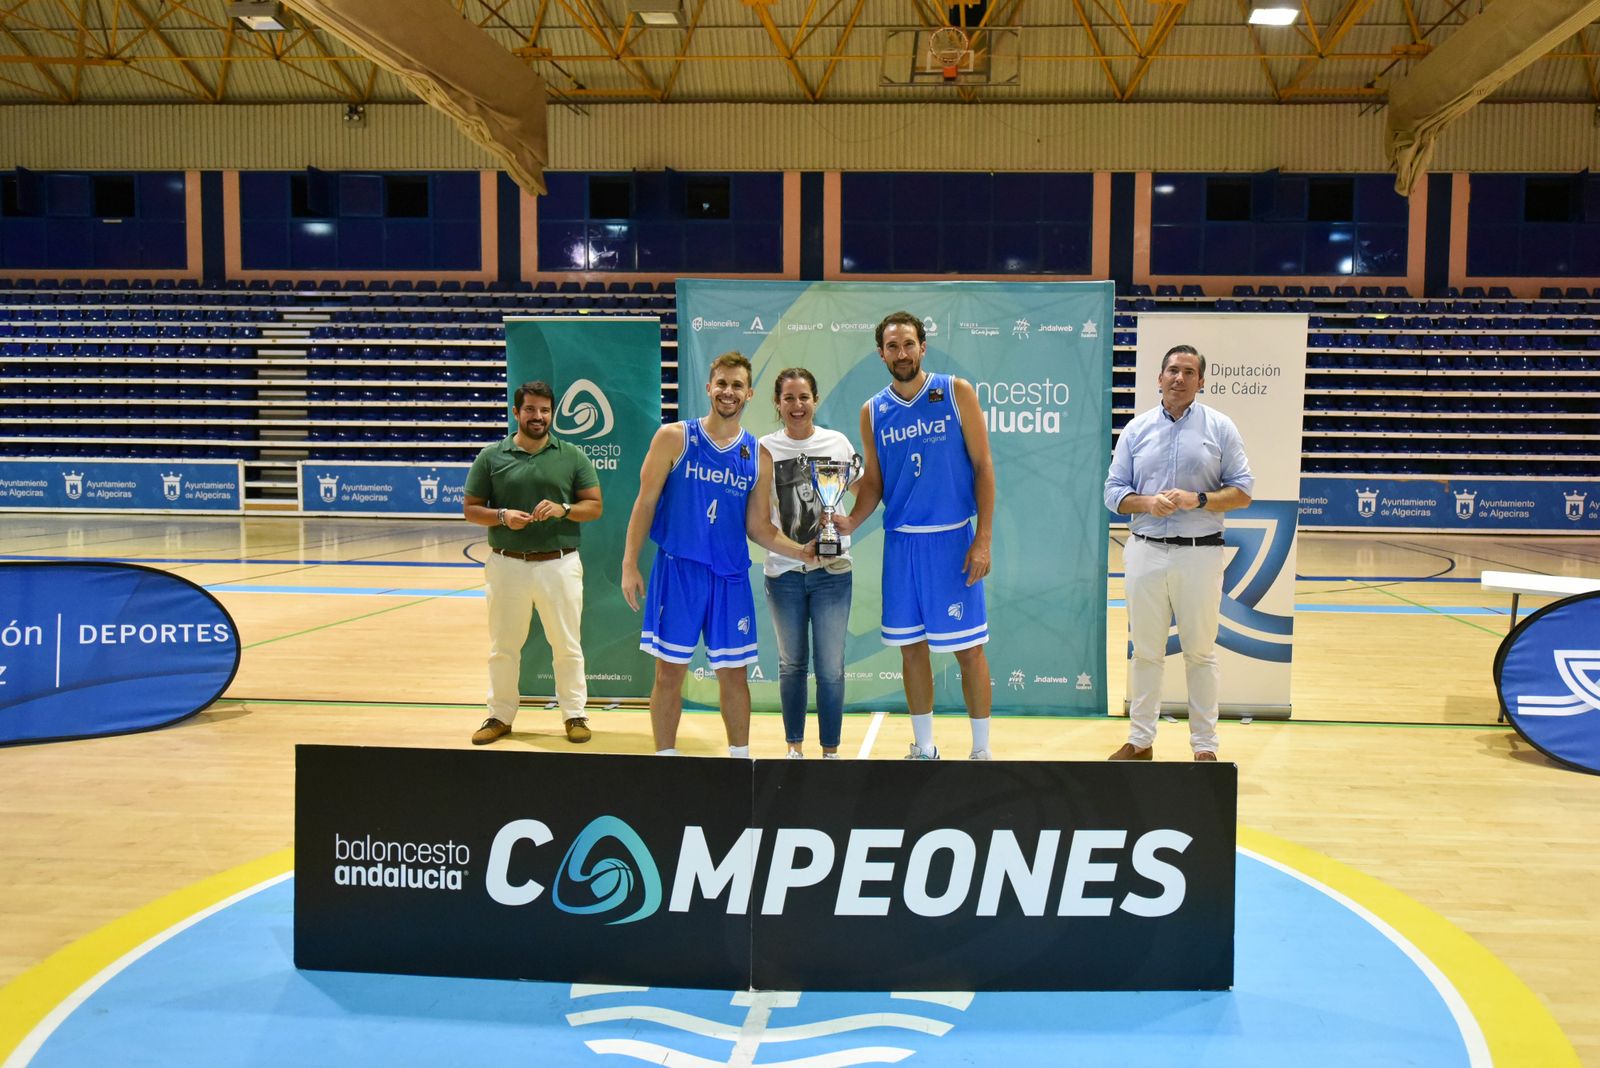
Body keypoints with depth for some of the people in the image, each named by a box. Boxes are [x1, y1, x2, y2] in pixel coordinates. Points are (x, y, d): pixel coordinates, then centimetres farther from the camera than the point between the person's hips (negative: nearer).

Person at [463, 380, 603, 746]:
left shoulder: (572, 456, 3)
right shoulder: (491, 456, 3)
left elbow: (594, 506, 2)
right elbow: (470, 509, 5)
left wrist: (562, 509, -16)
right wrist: (502, 516, -14)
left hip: (559, 564, 0)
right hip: (507, 565, 1)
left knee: (567, 645, 7)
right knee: (503, 647, 10)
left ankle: (575, 714, 21)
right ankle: (500, 716, 25)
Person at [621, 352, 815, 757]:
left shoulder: (757, 454, 7)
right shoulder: (674, 437, -1)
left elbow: (758, 526, 8)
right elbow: (645, 502, -1)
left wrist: (801, 551, -7)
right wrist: (630, 564, -7)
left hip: (731, 576, 3)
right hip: (678, 570, -2)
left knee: (733, 673, 10)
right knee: (670, 671, 3)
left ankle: (740, 755, 25)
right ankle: (665, 754, 18)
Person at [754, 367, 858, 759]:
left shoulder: (837, 442, 1)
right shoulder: (766, 448, -1)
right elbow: (759, 519, -5)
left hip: (832, 570, 0)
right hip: (784, 572, 0)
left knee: (831, 668, 2)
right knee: (791, 664, 12)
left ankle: (831, 750, 15)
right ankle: (794, 746, 25)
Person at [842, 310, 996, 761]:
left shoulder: (957, 392, -2)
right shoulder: (873, 411, 6)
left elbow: (983, 465, -3)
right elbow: (873, 481, 11)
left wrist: (983, 539, -9)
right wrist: (850, 522, -9)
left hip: (953, 538, -3)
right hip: (901, 542, 3)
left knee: (968, 647, 2)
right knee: (912, 646, 10)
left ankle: (981, 749, 18)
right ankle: (924, 748, 25)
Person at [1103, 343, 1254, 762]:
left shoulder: (1220, 428, 3)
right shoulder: (1137, 429, 8)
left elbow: (1242, 492, 1)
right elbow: (1114, 492, 6)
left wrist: (1198, 500, -16)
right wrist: (1147, 503, -14)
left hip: (1200, 553, -2)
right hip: (1145, 551, 2)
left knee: (1200, 652, 5)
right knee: (1145, 651, 9)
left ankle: (1204, 745, 16)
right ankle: (1140, 740, 20)